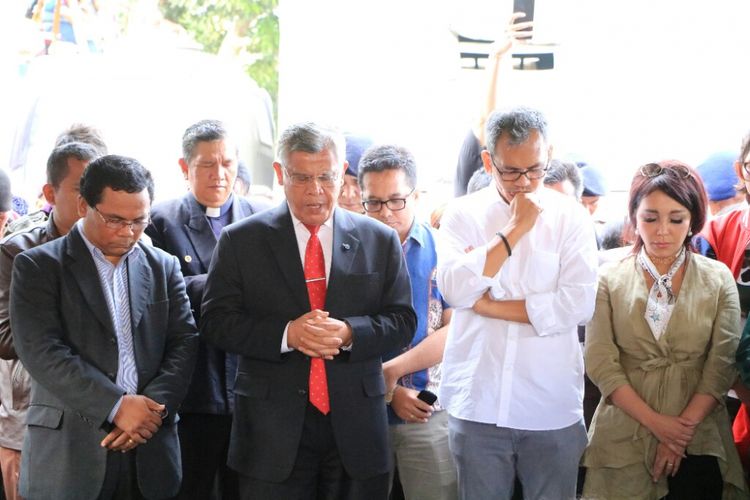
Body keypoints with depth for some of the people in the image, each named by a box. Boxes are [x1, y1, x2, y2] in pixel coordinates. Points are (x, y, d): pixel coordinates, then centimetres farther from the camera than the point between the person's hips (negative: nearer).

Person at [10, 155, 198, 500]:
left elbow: (184, 343, 7)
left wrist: (154, 407, -11)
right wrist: (116, 405, -17)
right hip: (68, 454, -3)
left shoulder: (164, 267, 13)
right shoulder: (38, 266, 0)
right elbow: (41, 351, -10)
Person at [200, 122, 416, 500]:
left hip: (355, 429, 2)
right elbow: (215, 322, -2)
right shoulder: (241, 241, 2)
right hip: (272, 432, -1)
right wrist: (285, 334, -17)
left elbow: (402, 321, 5)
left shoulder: (380, 241, 7)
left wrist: (349, 333, -15)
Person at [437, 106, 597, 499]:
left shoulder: (570, 216, 1)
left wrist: (490, 306, -9)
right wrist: (514, 230, -12)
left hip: (552, 408, 0)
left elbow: (579, 304, -10)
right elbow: (455, 289, -12)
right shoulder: (463, 214, 3)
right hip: (477, 404, 1)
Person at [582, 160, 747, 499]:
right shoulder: (609, 281, 1)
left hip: (698, 445, 0)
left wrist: (684, 429, -13)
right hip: (623, 443, 0)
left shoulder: (718, 280, 2)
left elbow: (721, 366, -4)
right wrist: (657, 423, -13)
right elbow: (600, 363, -6)